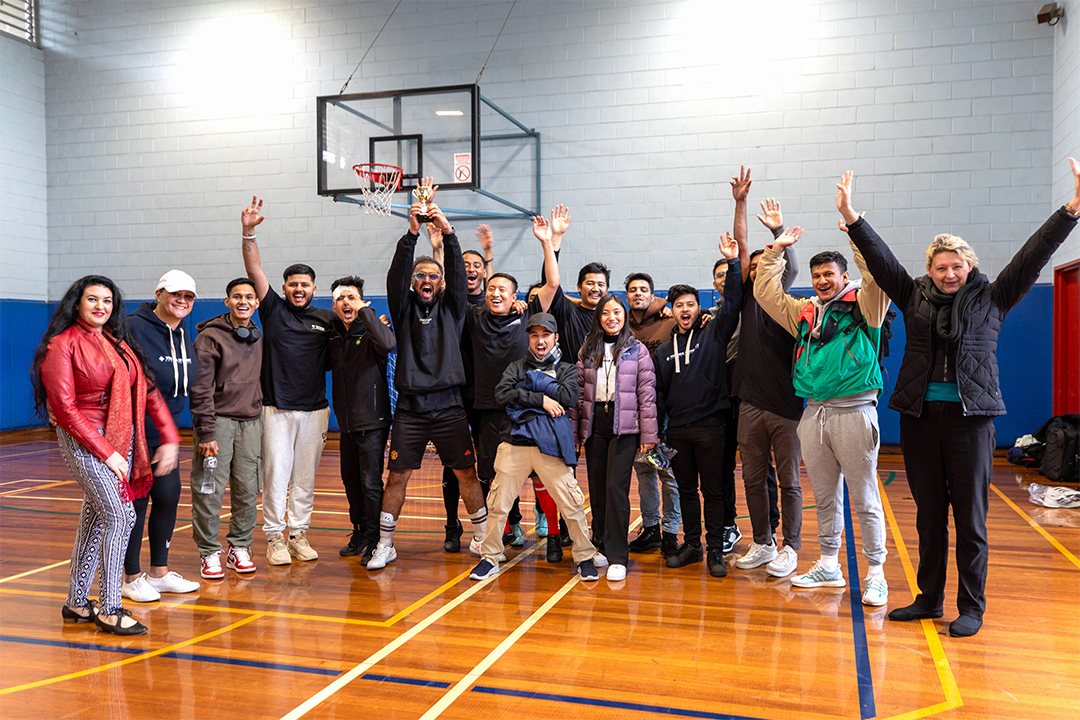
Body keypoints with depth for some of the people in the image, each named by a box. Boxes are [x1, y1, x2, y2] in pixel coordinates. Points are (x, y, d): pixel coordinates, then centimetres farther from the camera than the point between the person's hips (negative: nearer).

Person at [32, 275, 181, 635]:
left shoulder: (120, 343, 12)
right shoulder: (62, 344, -7)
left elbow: (148, 390, 11)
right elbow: (64, 408, -12)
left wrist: (170, 438, 3)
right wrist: (106, 453, -14)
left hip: (122, 439, 6)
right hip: (82, 440, -6)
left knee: (95, 519, 13)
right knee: (120, 515, -13)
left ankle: (77, 602, 25)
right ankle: (110, 609, -3)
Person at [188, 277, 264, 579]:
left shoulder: (258, 337, 13)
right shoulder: (210, 337, -5)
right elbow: (201, 389, -8)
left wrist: (258, 412, 13)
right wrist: (206, 432, -12)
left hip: (250, 422, 5)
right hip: (218, 420, -5)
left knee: (248, 489, 5)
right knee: (210, 489, -3)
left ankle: (239, 548, 17)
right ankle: (209, 552, 9)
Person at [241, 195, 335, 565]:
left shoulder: (326, 320, 9)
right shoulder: (273, 309, 3)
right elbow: (254, 270, -5)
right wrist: (249, 232, -17)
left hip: (315, 409, 2)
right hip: (277, 408, -2)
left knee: (305, 477, 9)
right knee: (275, 475, -1)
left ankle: (299, 534, 20)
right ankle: (274, 537, 10)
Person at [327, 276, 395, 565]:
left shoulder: (370, 333, -9)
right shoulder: (334, 337, 9)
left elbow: (387, 343, -33)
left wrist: (365, 311, -25)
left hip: (372, 422, -7)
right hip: (347, 422, 7)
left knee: (370, 483, -5)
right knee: (351, 480, 15)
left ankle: (374, 540, 7)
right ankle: (359, 534, 29)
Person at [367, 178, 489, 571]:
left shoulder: (451, 307, 8)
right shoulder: (404, 307, 7)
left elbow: (457, 272, -6)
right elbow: (397, 274, -9)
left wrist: (447, 230, -21)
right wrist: (412, 233, -22)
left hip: (448, 405, 0)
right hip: (411, 406, 0)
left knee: (467, 473, 3)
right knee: (397, 475, 2)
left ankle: (482, 537, 18)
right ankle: (384, 544, 14)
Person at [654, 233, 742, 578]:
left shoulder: (714, 334, 4)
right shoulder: (664, 350, 14)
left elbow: (733, 302, -8)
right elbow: (657, 393, 15)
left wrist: (733, 264, -17)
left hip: (710, 426, -4)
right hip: (677, 429, 4)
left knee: (713, 491, 0)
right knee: (686, 491, 11)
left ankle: (715, 550, 9)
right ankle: (692, 545, 22)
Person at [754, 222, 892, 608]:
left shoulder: (864, 305, 2)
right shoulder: (804, 312, 17)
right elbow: (765, 291, 20)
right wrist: (776, 250, 16)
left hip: (854, 412, -5)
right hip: (814, 413, 5)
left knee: (864, 499, -1)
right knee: (825, 496, 14)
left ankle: (875, 575, 9)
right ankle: (829, 566, 26)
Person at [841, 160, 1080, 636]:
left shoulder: (990, 299, 5)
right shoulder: (914, 297, 9)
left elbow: (1032, 257, -2)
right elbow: (880, 258, 4)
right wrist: (852, 219, -6)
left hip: (970, 416, -2)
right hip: (919, 415, 3)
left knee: (970, 518, 2)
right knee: (929, 515, 12)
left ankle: (972, 608, 12)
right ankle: (929, 598, 23)